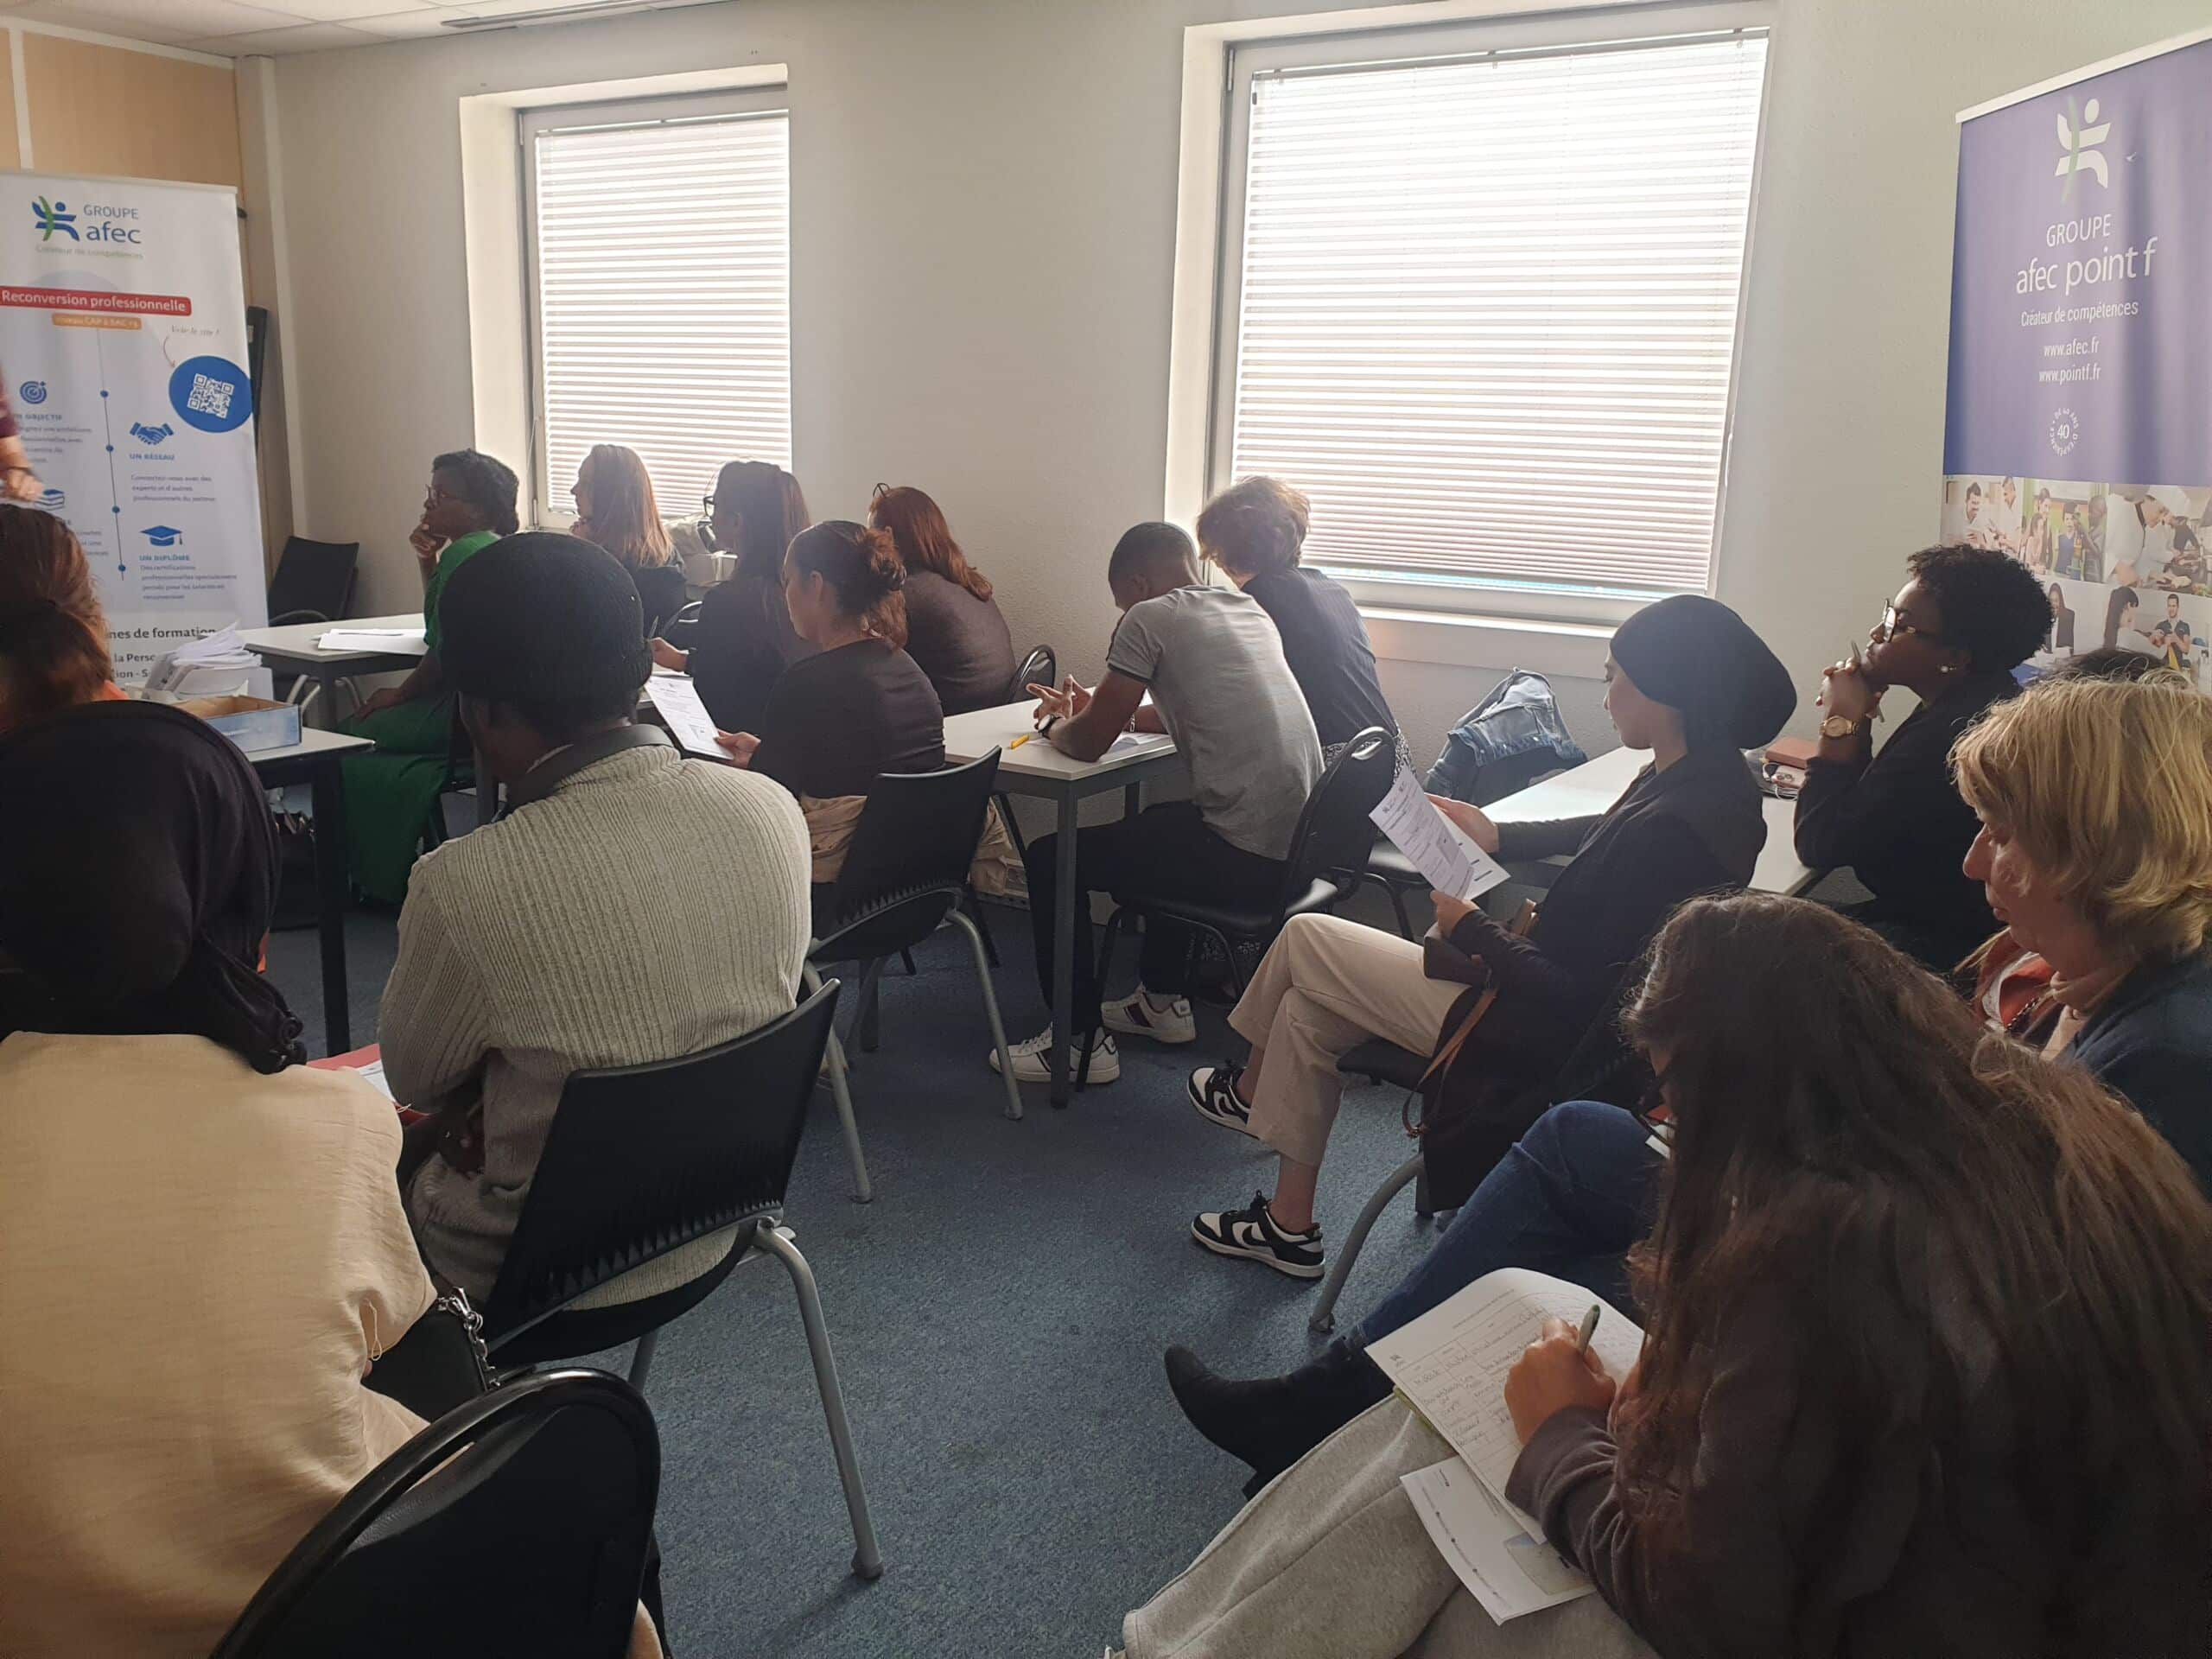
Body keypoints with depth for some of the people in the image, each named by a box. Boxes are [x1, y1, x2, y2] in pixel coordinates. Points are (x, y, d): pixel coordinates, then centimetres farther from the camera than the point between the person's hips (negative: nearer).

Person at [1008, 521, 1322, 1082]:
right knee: (1159, 823, 36)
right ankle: (1164, 1001, 41)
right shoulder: (1250, 611, 17)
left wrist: (1056, 726, 17)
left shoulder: (1150, 617, -7)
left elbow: (1088, 743, -6)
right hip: (1301, 842, 9)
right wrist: (1097, 712, 29)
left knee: (1049, 858, 4)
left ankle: (1081, 1043, 10)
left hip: (1248, 859, -9)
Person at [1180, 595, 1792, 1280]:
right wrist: (1501, 836, 10)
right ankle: (1288, 1223, 29)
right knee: (1309, 1004, 16)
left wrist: (1470, 929, -15)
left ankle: (1252, 1087, 32)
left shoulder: (1670, 828, -33)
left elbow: (1577, 998, -28)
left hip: (1541, 1043, -10)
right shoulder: (1712, 773, -4)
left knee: (1305, 938, 4)